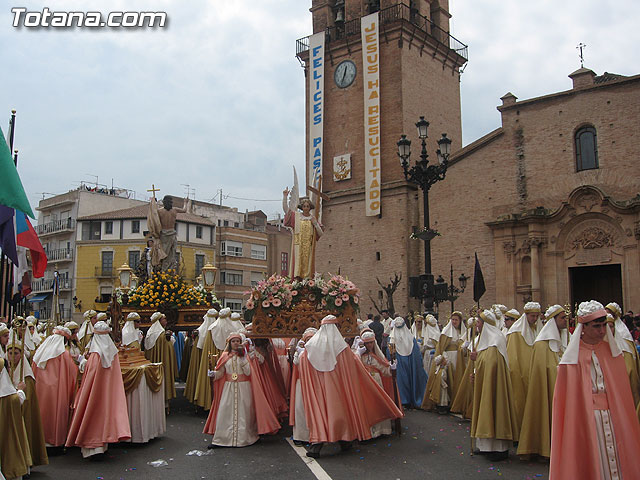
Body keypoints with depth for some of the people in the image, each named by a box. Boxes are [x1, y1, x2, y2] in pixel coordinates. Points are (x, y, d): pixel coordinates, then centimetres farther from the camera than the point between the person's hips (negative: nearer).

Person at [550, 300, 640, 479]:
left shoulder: (612, 352, 6)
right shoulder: (573, 357, -6)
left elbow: (623, 391, 12)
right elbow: (566, 397, -4)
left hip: (613, 416, 3)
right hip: (584, 417, -3)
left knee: (616, 458, 3)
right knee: (590, 464, 0)